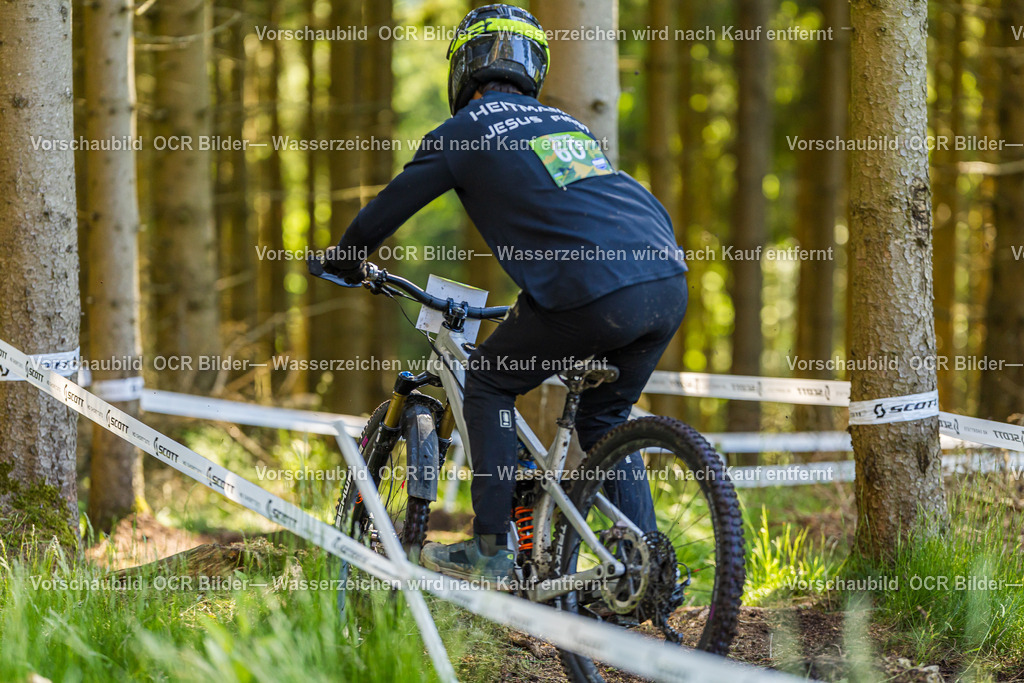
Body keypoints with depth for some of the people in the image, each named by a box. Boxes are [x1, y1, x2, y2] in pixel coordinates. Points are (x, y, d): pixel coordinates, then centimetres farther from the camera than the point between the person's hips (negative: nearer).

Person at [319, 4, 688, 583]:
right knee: (605, 419, 25)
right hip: (671, 286, 6)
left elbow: (384, 213, 15)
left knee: (489, 382, 16)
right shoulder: (566, 123, 31)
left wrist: (344, 262, 35)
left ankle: (491, 550, 11)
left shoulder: (465, 130, 11)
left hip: (595, 297, -6)